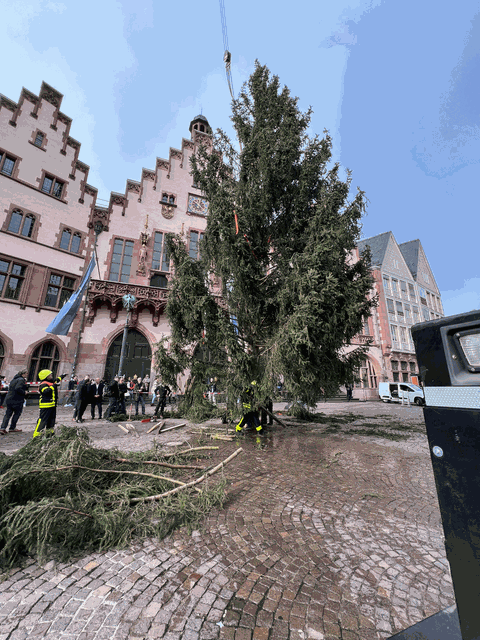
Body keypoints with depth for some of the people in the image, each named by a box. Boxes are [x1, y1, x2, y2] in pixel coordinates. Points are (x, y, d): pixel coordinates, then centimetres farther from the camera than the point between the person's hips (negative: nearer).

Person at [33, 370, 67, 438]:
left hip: (52, 405, 10)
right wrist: (53, 386, -33)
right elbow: (46, 391, -35)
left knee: (52, 419, 17)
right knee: (42, 420, -9)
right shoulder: (43, 385, -16)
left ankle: (49, 432, 29)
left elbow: (57, 380, 35)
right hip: (46, 406, -10)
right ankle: (36, 434, -4)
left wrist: (62, 376, 47)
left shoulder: (52, 382, 12)